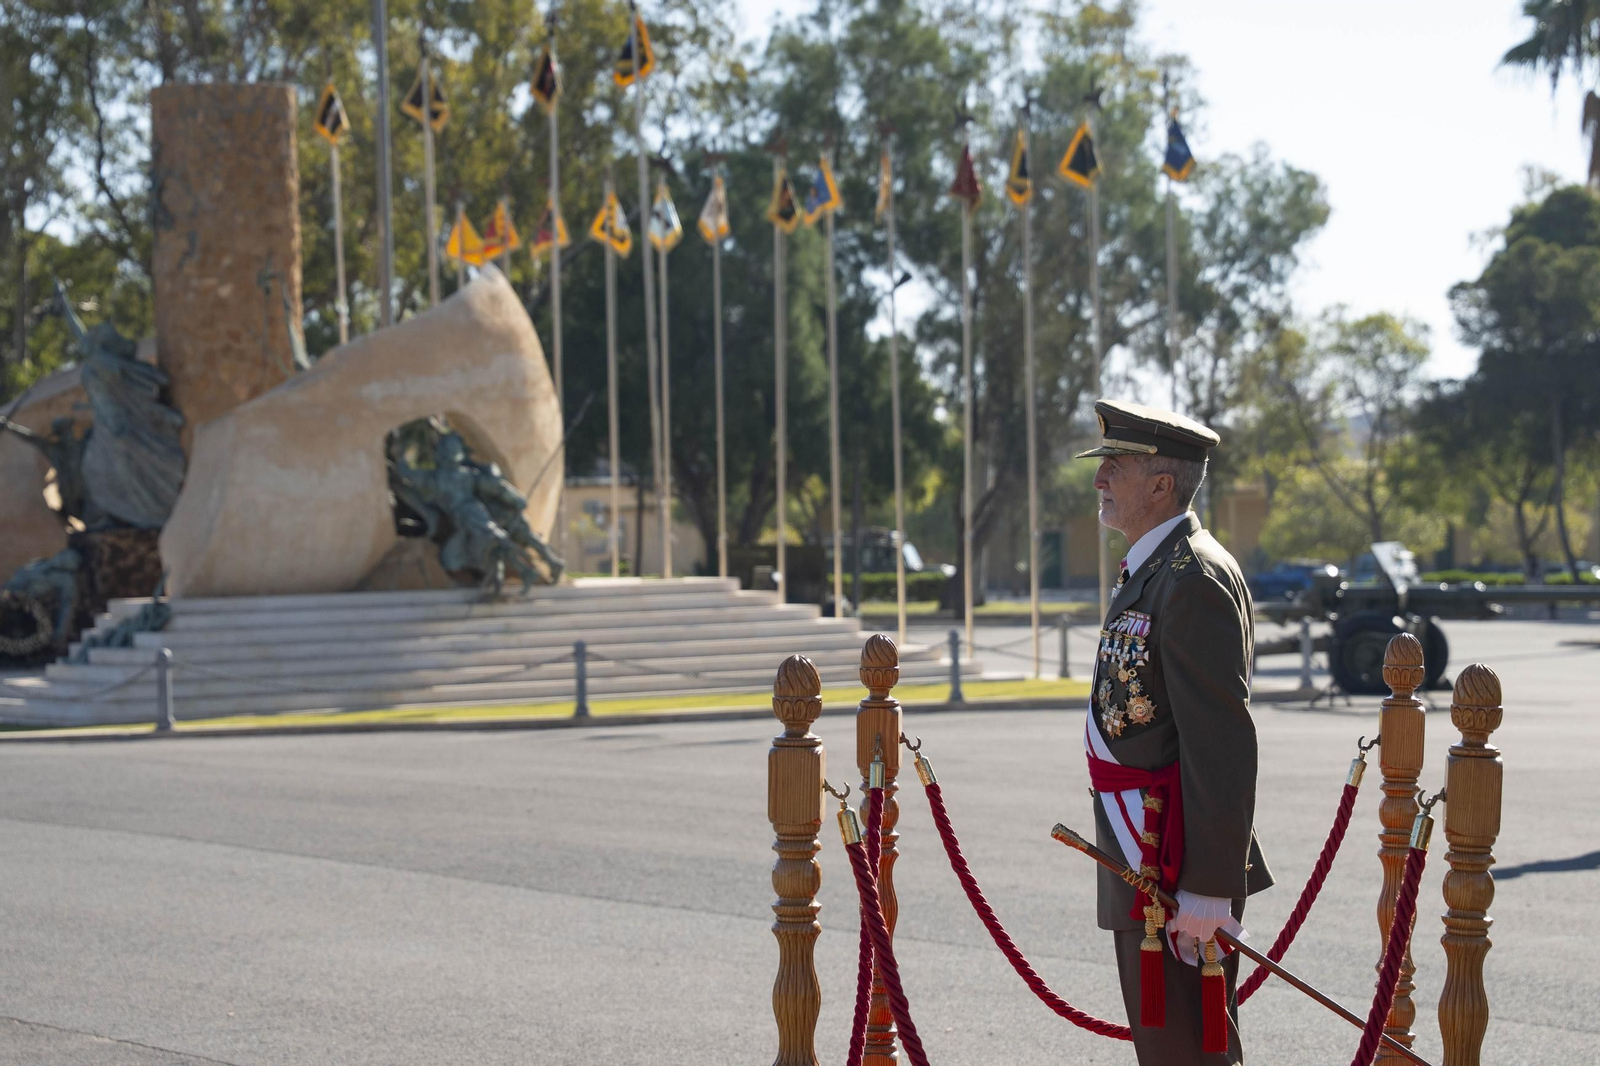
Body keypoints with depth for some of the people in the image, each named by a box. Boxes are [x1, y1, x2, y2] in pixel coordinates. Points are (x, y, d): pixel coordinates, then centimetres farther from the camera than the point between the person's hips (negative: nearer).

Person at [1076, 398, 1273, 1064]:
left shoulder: (1195, 579, -17)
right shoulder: (1149, 571, 16)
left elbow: (1221, 746, -22)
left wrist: (1207, 888, -25)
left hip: (1176, 867, -11)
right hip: (1143, 862, 11)